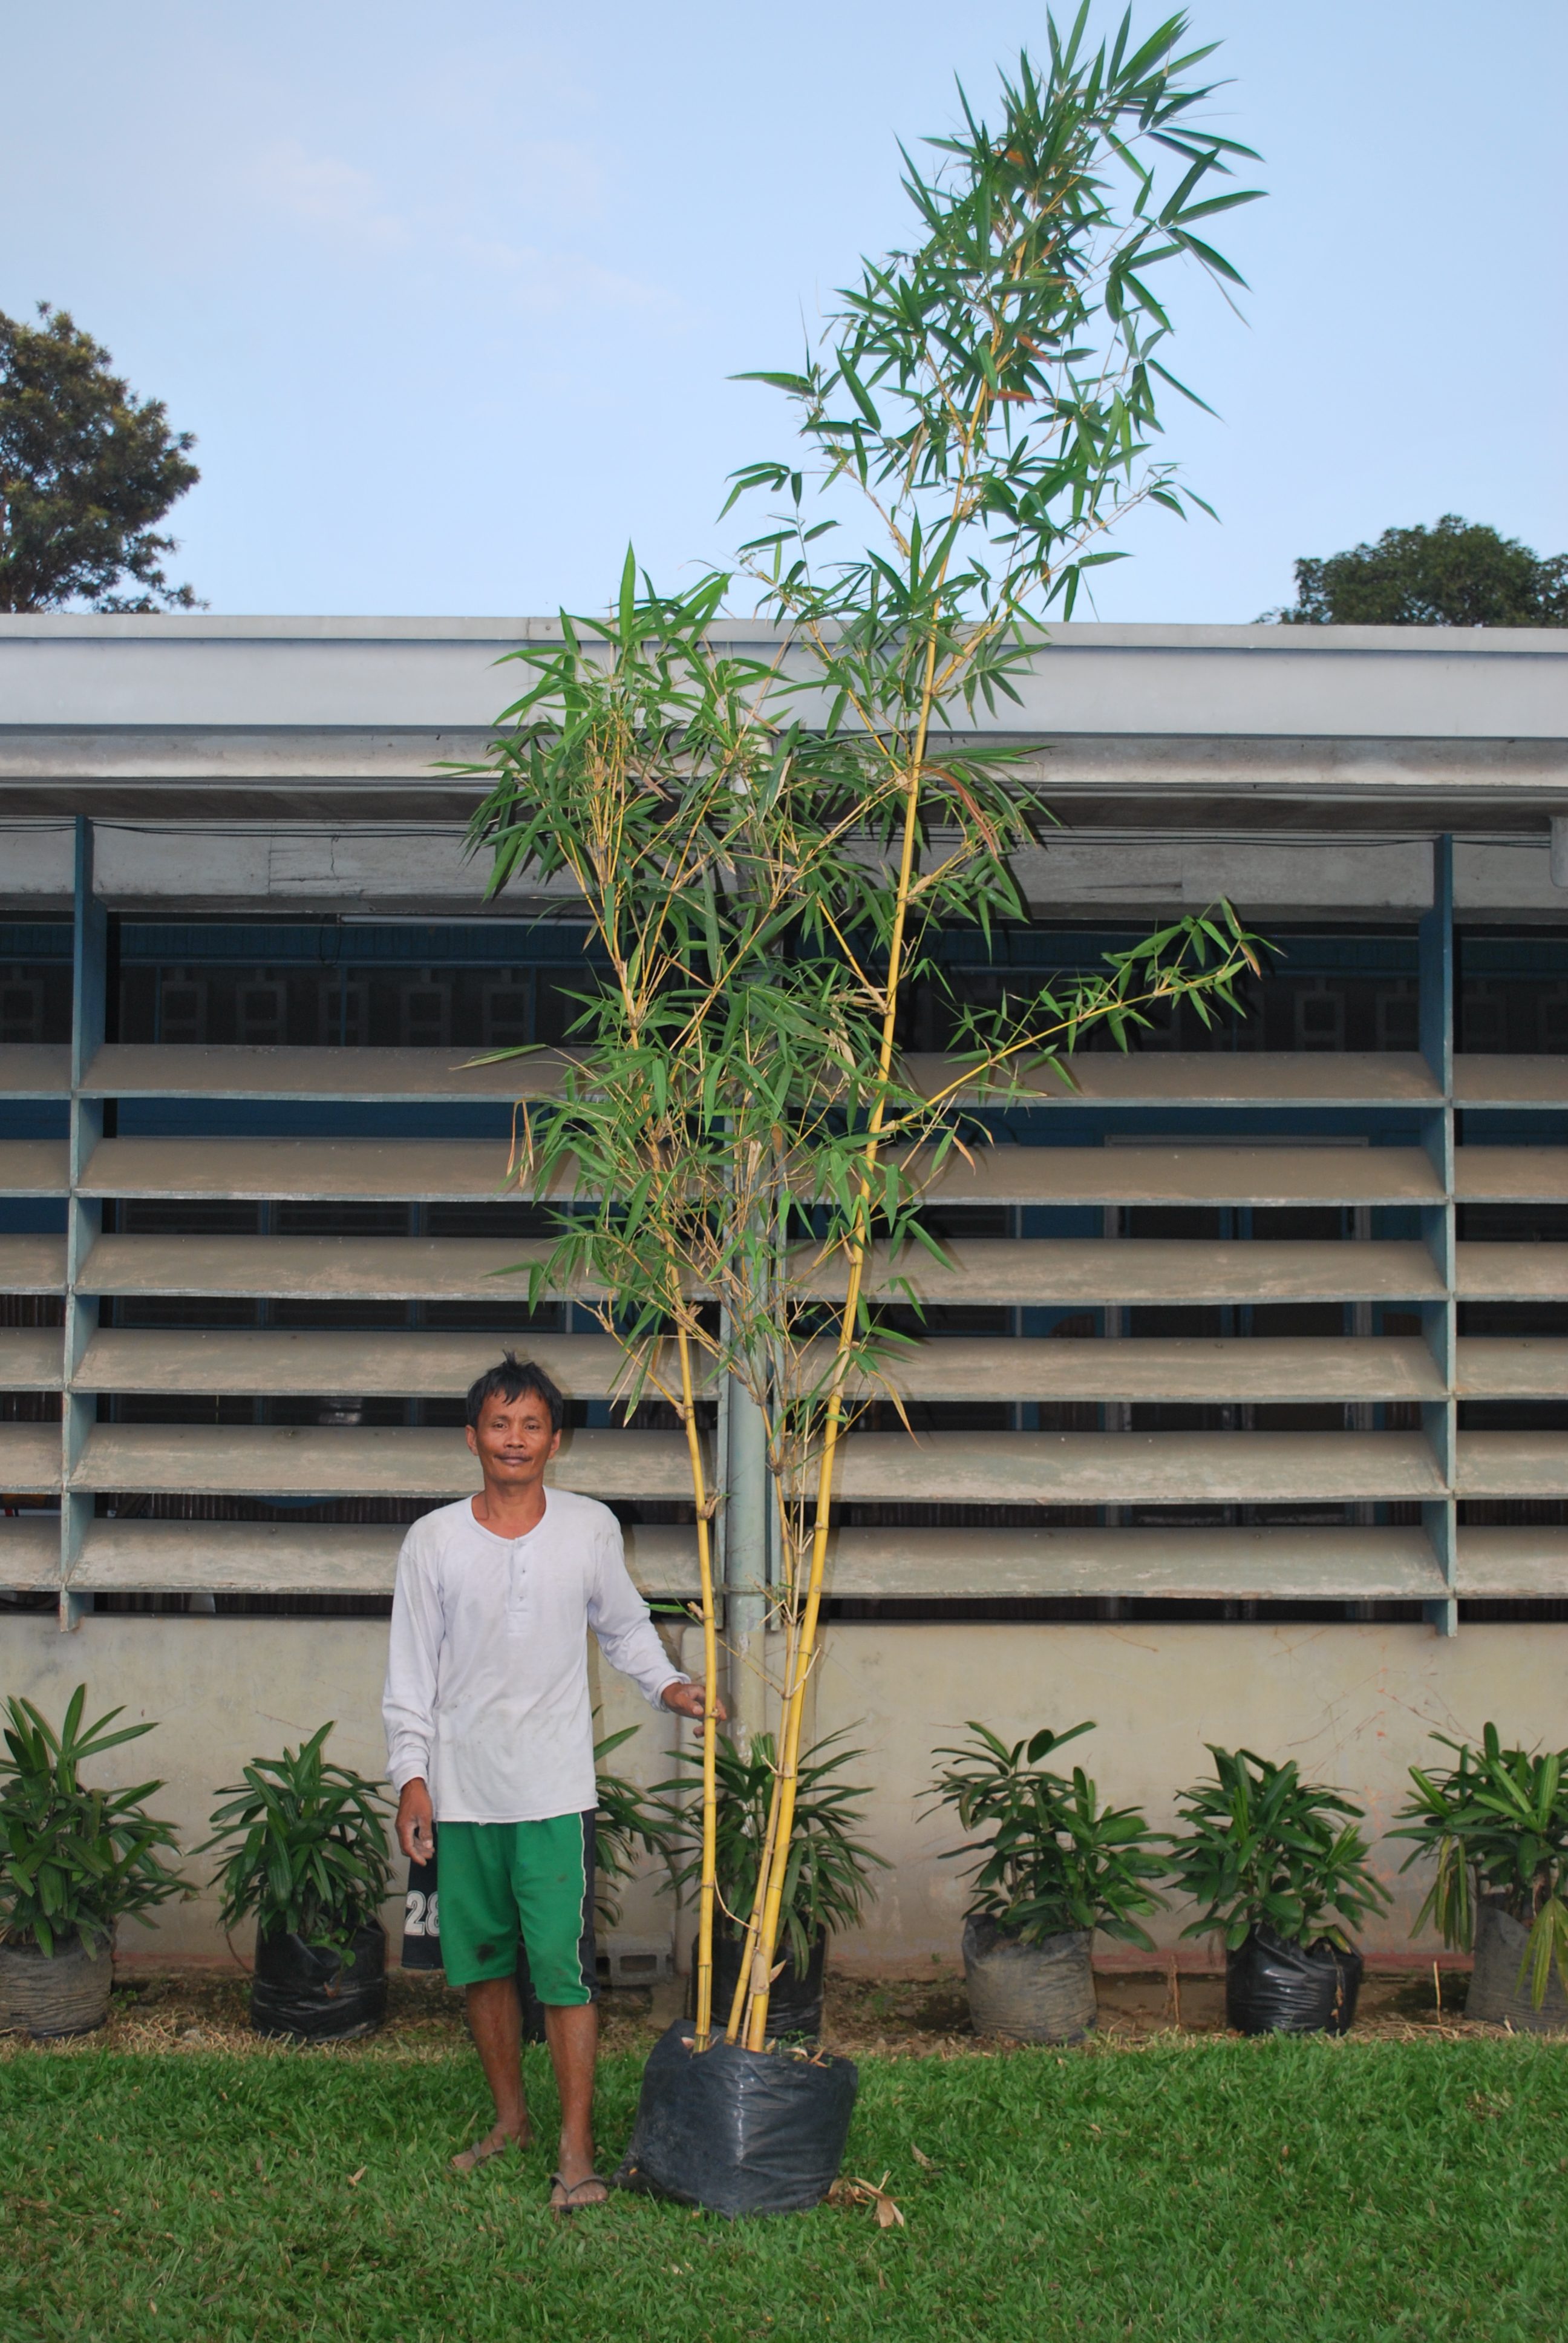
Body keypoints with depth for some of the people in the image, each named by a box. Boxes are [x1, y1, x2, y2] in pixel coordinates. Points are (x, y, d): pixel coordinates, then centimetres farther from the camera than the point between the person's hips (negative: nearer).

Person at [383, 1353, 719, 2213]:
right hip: (460, 1793, 2)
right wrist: (412, 1775, -3)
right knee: (482, 1963, 13)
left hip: (554, 1792, -2)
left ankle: (575, 2150, 1)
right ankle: (510, 2119, 29)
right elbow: (410, 1672, 3)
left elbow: (623, 1624, 15)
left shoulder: (591, 1528, 1)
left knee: (563, 1968, -5)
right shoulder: (434, 1540, 0)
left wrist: (666, 1684, 0)